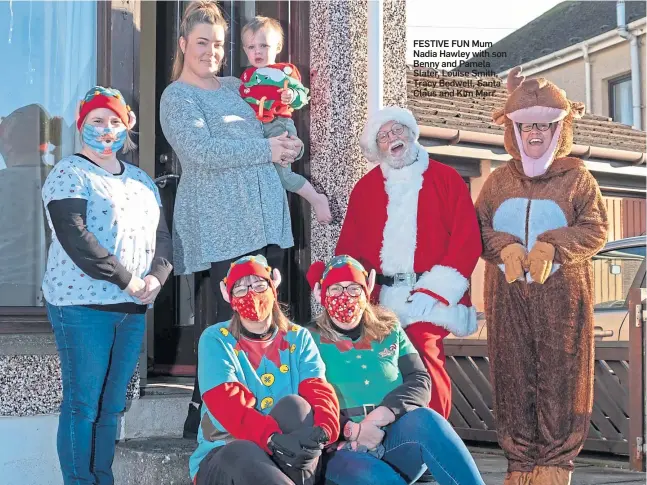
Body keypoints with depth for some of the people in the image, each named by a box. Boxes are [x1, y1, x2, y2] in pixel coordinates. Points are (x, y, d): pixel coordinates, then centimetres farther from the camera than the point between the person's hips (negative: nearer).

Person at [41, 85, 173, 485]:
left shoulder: (141, 179, 18)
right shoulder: (70, 175, -3)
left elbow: (161, 234, 14)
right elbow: (73, 236, -16)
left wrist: (157, 276, -7)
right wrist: (125, 279, -17)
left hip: (133, 309, 6)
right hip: (82, 305, -6)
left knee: (112, 405, 10)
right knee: (83, 404, -3)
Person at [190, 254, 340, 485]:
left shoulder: (298, 338, 8)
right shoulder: (216, 340, 0)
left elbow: (319, 391, -9)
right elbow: (227, 404, -17)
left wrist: (323, 429, -34)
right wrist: (273, 438, -36)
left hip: (291, 460, 3)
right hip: (224, 458, -2)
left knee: (293, 404, -29)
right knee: (243, 454, -38)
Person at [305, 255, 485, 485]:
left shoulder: (389, 330, 15)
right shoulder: (311, 340, 7)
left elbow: (420, 381, 3)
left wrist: (383, 414, -15)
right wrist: (350, 430, -18)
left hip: (397, 440, 2)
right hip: (343, 449, -2)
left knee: (422, 419, -32)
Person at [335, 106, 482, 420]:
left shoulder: (446, 179, 6)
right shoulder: (365, 188, 16)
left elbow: (466, 240, -2)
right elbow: (348, 248, 11)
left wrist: (434, 292, -10)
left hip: (428, 295, -3)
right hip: (380, 297, 3)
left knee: (422, 351, -21)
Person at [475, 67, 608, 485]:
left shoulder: (576, 176, 2)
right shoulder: (499, 180, 11)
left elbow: (595, 229, -5)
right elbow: (479, 227, 6)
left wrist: (553, 245, -20)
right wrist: (505, 247, -15)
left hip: (562, 294, -3)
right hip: (508, 295, 3)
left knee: (560, 375, -1)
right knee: (514, 377, 5)